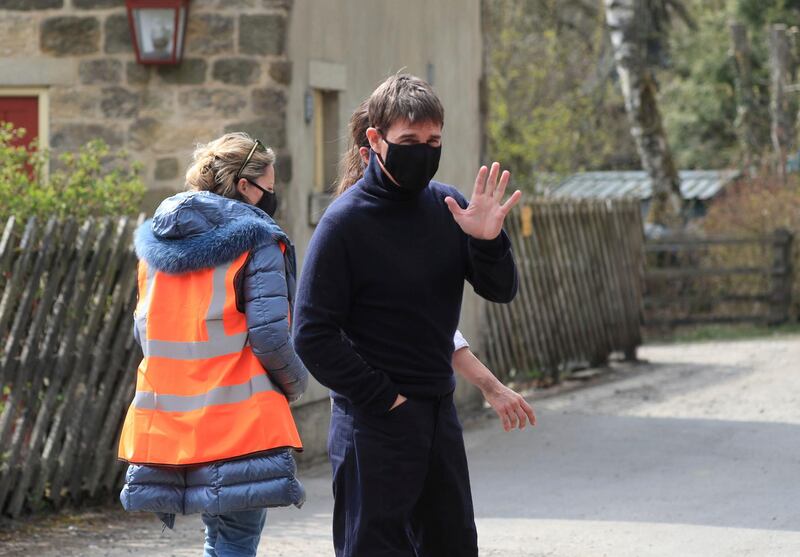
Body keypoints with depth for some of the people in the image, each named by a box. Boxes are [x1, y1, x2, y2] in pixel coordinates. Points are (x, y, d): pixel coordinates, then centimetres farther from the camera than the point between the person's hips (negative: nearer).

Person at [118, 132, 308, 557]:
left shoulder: (156, 241, 13)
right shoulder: (257, 241, -7)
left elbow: (144, 330, 17)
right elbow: (268, 334, -13)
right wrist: (295, 384, 3)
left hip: (165, 422, 7)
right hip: (239, 421, -7)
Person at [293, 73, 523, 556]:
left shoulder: (447, 206, 4)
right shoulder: (345, 222, -13)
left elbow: (502, 291, 3)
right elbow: (314, 336, -14)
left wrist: (488, 241, -17)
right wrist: (384, 399, -14)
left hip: (440, 411, 6)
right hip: (374, 421, -6)